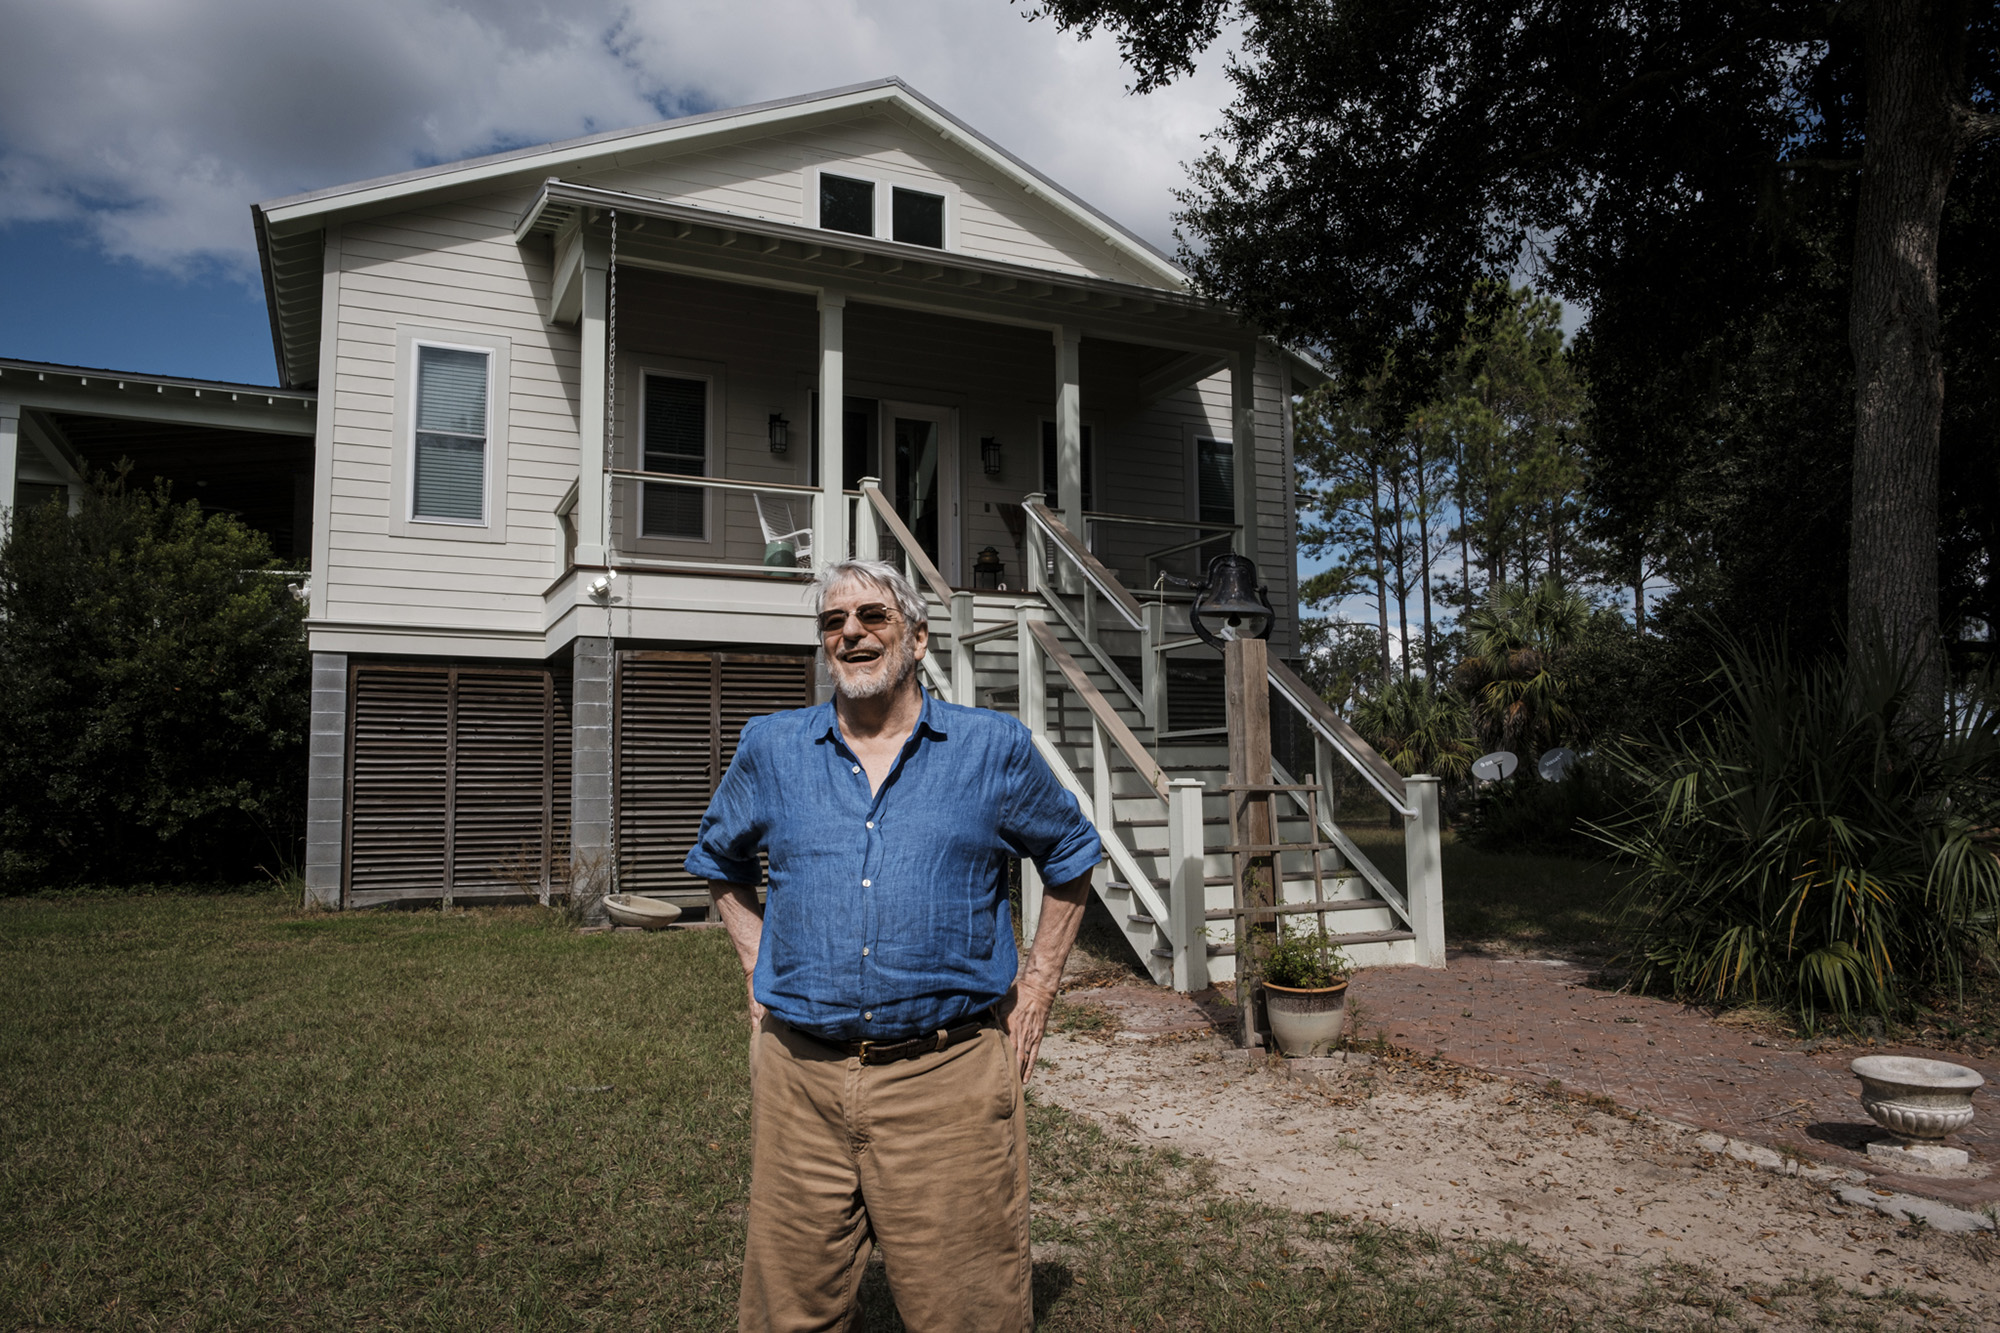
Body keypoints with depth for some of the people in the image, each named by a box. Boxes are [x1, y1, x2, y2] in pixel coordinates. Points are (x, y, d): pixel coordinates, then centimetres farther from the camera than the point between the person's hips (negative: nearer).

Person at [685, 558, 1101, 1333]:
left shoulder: (993, 749, 1)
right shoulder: (771, 749, 6)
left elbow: (1072, 861, 14)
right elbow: (718, 862, 23)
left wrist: (1037, 988, 8)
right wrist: (757, 976, 13)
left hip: (949, 1075, -2)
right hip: (799, 1077, 2)